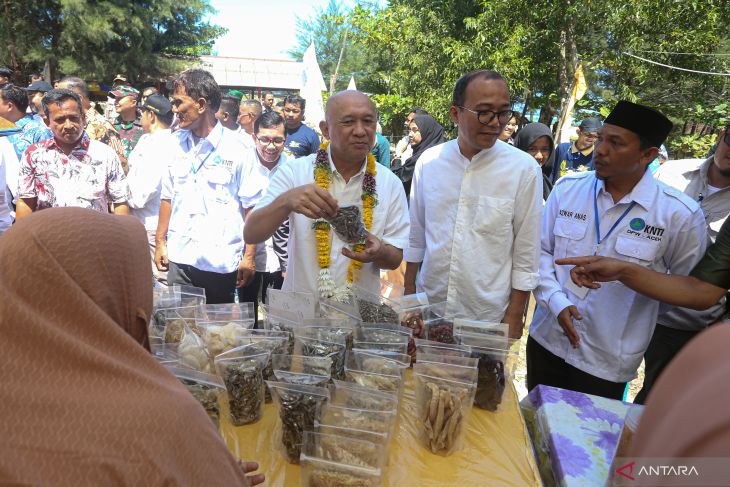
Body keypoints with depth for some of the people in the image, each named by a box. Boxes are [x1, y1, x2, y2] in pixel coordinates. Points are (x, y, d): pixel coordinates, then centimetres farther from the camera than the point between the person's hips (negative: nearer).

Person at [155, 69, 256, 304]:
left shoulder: (237, 149, -8)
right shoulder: (177, 144, 7)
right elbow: (168, 197, 14)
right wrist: (160, 242, 12)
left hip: (221, 263, -4)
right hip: (179, 258, 4)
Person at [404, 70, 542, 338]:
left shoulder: (524, 169, -10)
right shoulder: (428, 161, -4)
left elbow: (526, 254, -6)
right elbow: (416, 235, 4)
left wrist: (514, 316, -5)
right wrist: (409, 297, 7)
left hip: (489, 316, -2)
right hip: (429, 308, 2)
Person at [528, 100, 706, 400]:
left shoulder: (680, 214, -11)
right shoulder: (567, 188, -4)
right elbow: (541, 251, 1)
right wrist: (556, 302, -11)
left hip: (608, 362, -2)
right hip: (547, 340, 3)